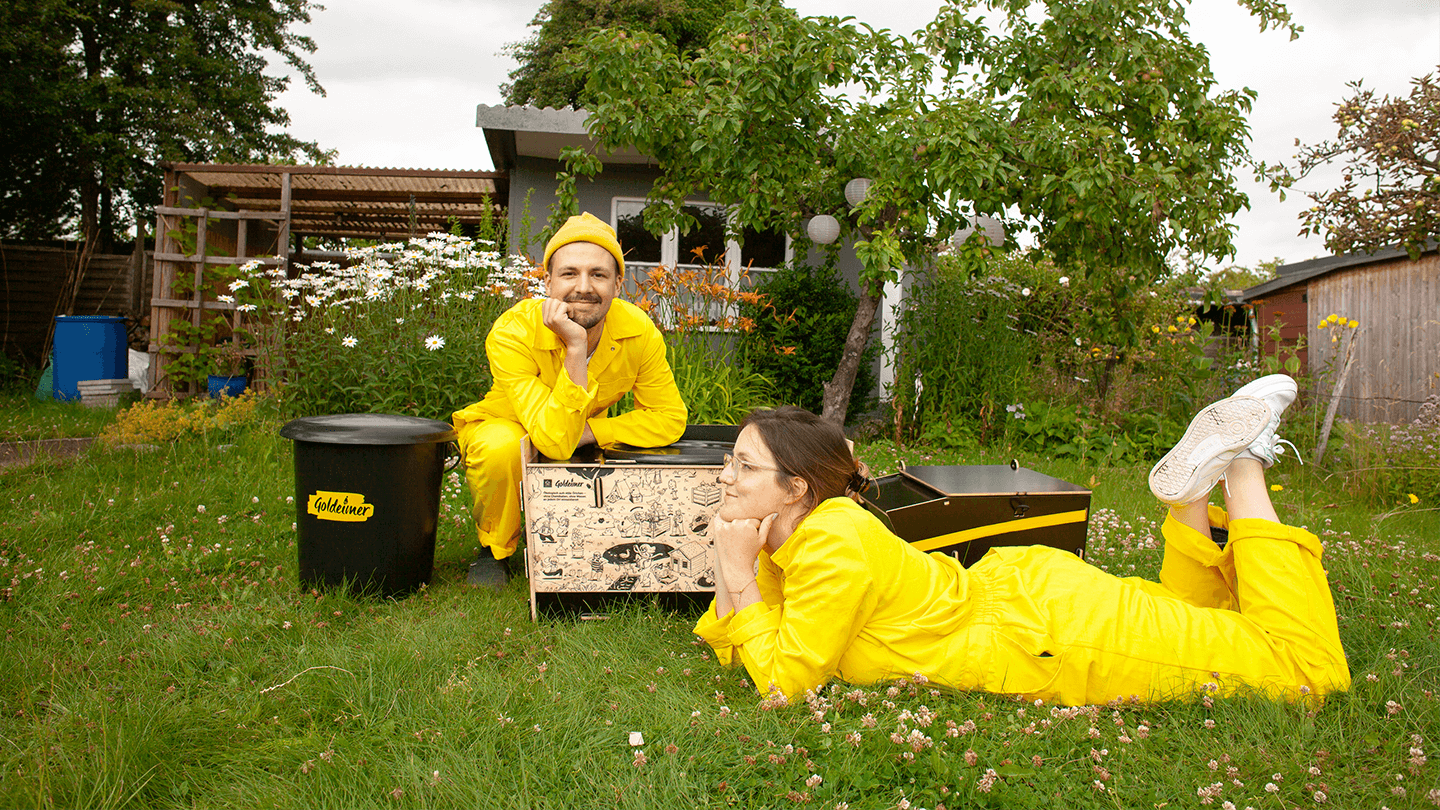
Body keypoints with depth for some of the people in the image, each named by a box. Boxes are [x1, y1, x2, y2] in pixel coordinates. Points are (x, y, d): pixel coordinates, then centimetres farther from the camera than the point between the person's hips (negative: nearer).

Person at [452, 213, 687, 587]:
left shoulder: (639, 331, -24)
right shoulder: (512, 333, -34)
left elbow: (670, 418, -18)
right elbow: (555, 444, -41)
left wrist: (587, 431, -28)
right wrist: (575, 349, -48)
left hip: (584, 443, 3)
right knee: (501, 449, -37)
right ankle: (495, 549, -4)